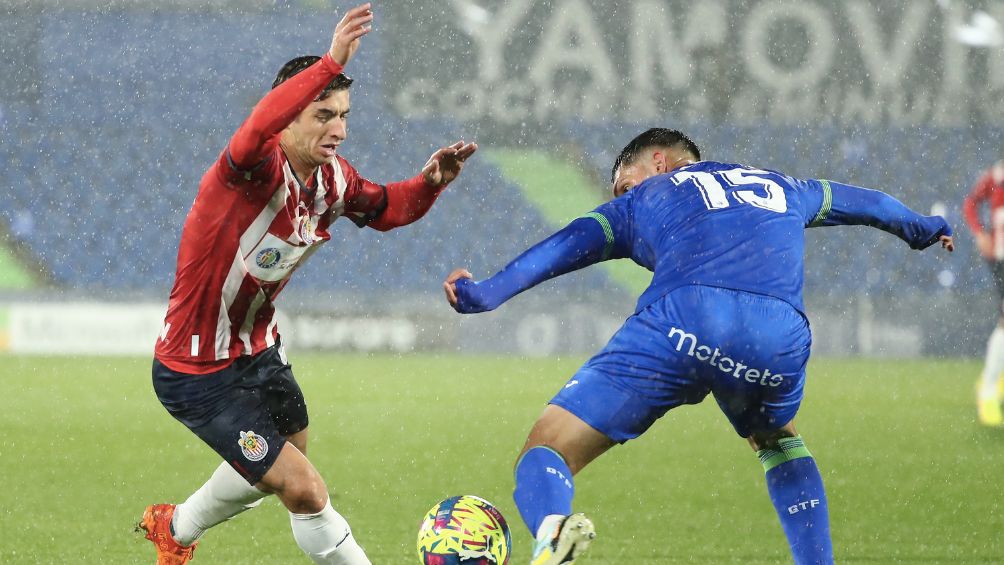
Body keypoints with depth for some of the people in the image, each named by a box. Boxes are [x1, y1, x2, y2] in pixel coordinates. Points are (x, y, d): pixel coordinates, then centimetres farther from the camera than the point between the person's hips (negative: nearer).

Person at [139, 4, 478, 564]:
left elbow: (386, 208, 15)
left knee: (277, 466, 32)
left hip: (260, 352, 9)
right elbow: (257, 130, -54)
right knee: (305, 491, -14)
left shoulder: (333, 179, -5)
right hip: (198, 375, -9)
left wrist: (430, 182, -7)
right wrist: (331, 64, -65)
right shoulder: (258, 170, -30)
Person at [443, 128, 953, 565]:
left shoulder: (646, 197, 29)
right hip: (780, 337, 3)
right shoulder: (779, 187, 39)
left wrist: (489, 292, -2)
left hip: (683, 320, -3)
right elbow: (857, 201, 57)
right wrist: (919, 227, 77)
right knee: (775, 440, 39)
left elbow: (571, 244, 11)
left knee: (544, 457, -3)